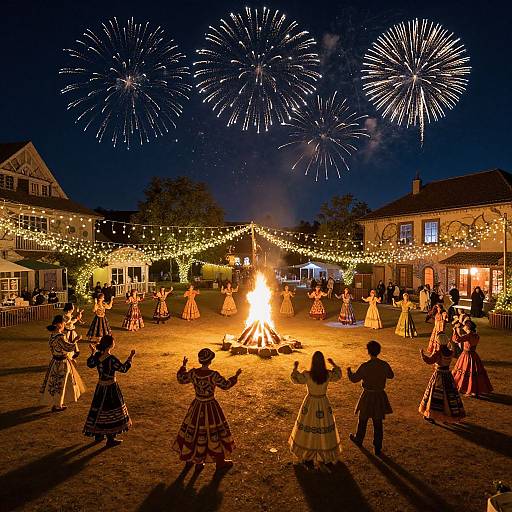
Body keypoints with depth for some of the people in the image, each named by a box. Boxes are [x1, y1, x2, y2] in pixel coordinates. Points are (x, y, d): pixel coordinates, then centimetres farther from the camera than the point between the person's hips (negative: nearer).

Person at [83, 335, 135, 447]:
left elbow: (90, 364, 14)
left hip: (100, 387, 7)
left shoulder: (97, 355, -6)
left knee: (99, 410, 20)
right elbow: (123, 369, -18)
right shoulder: (111, 359, -26)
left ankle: (98, 435, 34)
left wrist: (93, 352, 21)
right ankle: (111, 439, 16)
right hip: (111, 388, -7)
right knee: (111, 412, 6)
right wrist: (130, 357, -11)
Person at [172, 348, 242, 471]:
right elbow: (226, 385, -12)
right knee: (215, 433, 11)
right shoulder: (213, 375, -24)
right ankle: (220, 462, 26)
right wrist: (236, 376, 2)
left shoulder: (193, 373, -12)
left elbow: (180, 379, 5)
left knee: (193, 431, 21)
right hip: (211, 407, -4)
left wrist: (183, 366, 17)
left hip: (197, 406, 4)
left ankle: (190, 458, 39)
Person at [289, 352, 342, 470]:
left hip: (310, 404, -1)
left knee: (308, 430, 16)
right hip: (324, 404, 1)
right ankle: (323, 457, 25)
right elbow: (338, 375, 7)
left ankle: (307, 455, 30)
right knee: (323, 429, 16)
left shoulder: (307, 375, -22)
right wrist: (333, 364, 18)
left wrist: (295, 367, 8)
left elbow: (295, 379, -5)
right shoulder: (328, 374, -15)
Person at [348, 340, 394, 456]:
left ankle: (358, 439, 41)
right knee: (378, 423, 14)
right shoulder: (384, 365, -11)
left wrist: (349, 371, 9)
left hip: (368, 396, -2)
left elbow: (354, 379, -10)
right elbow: (391, 375, 8)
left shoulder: (364, 366, -21)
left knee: (363, 420, 20)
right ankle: (377, 448, 22)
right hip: (380, 396, 3)